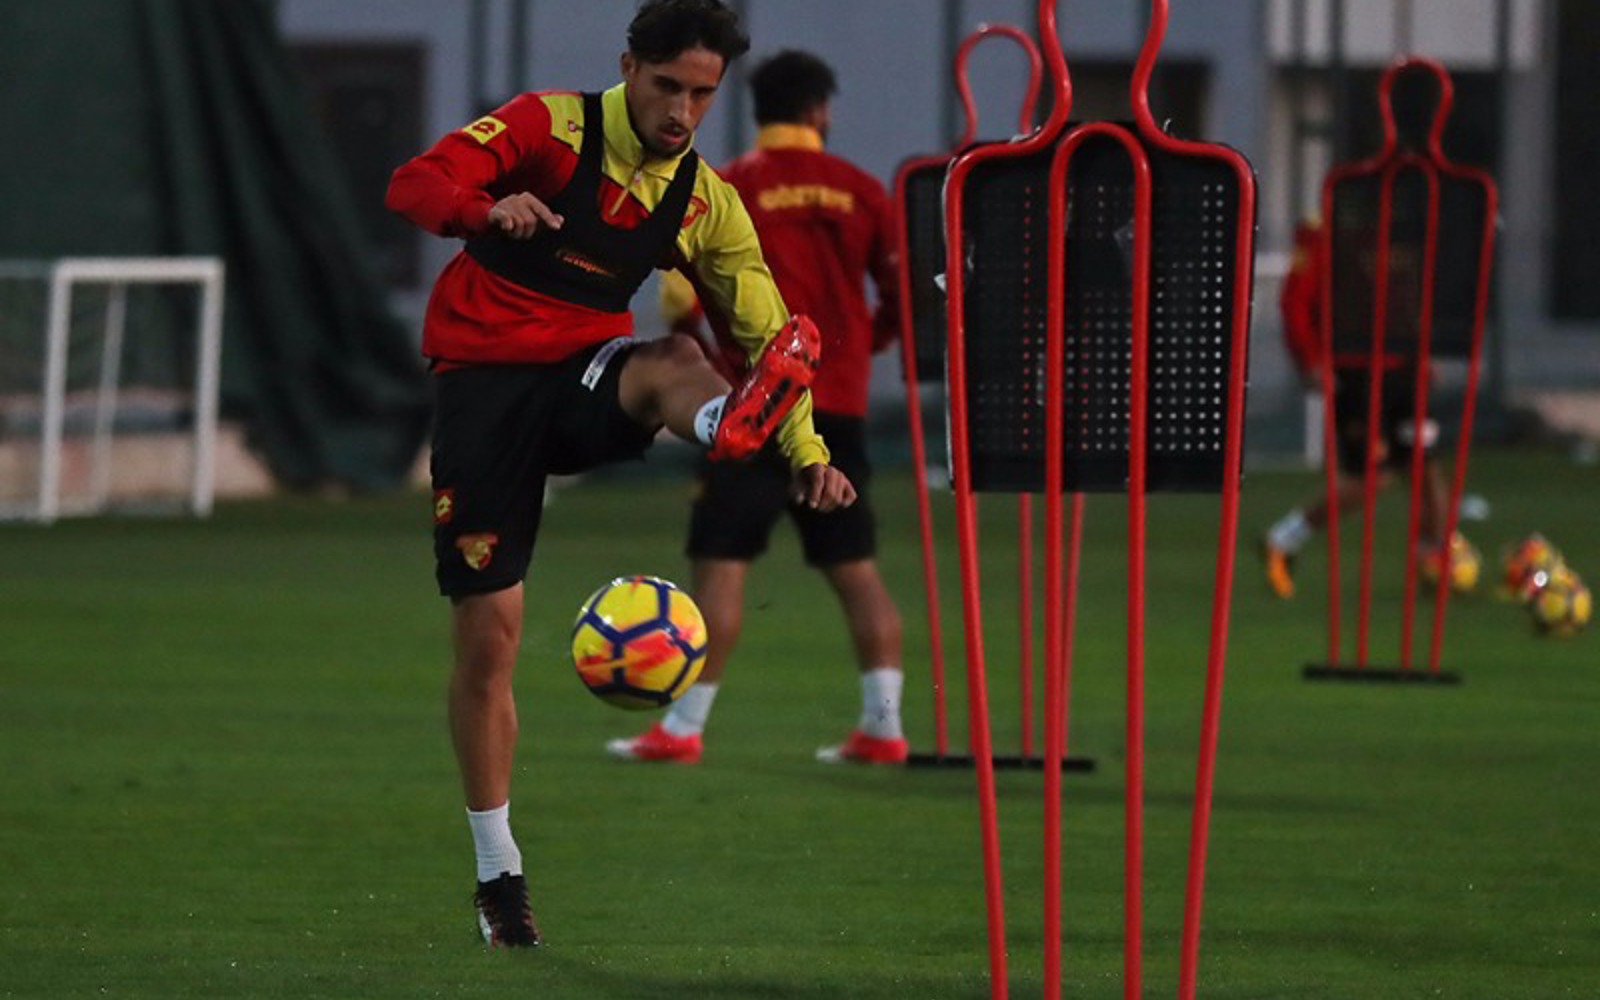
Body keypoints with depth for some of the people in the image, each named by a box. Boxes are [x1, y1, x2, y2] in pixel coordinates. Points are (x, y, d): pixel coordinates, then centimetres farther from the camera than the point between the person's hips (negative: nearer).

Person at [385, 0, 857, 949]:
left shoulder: (706, 203, 6)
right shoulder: (549, 127, -6)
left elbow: (771, 334, 7)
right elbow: (415, 185, -19)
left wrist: (810, 453, -7)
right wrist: (491, 209, -41)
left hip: (589, 378, 3)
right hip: (485, 382, -2)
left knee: (676, 360, -33)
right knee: (488, 634, -5)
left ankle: (732, 427, -71)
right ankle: (499, 872, 8)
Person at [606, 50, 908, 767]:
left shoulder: (727, 190, -4)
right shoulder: (860, 190, 4)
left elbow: (680, 294, -9)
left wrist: (700, 358, 9)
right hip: (840, 404, 3)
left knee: (720, 564, -3)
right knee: (856, 568, 10)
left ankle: (683, 727, -6)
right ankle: (882, 726, 7)